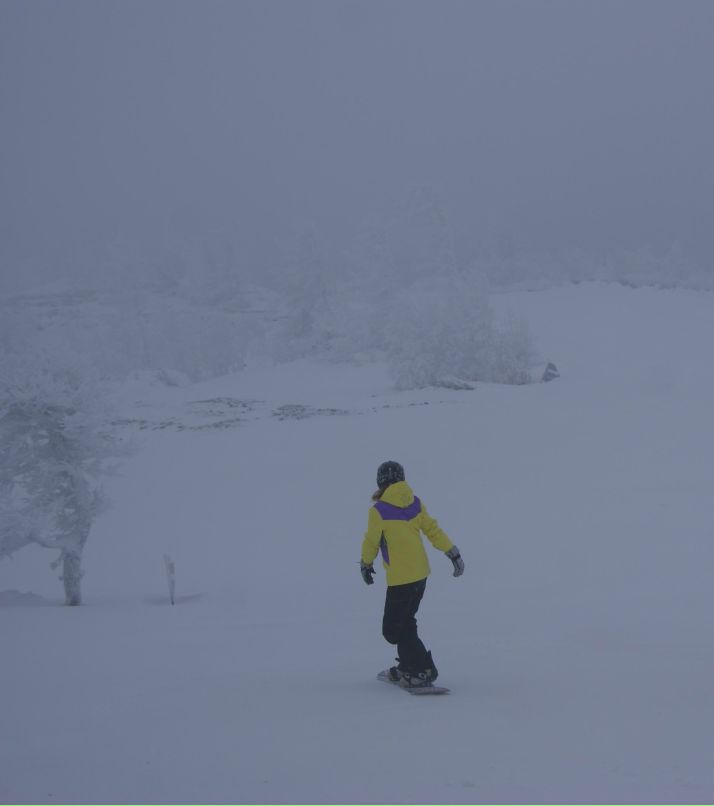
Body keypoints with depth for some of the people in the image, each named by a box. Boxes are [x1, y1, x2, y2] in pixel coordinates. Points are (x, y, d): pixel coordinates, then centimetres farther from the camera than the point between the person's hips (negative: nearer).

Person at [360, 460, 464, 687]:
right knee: (405, 622, 22)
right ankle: (409, 667, 27)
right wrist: (453, 553, 12)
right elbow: (433, 530, 5)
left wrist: (366, 565, 14)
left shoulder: (378, 511, -15)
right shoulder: (415, 503, 1)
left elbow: (371, 542, -4)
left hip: (400, 579, -7)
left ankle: (423, 670, -2)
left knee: (393, 629, 1)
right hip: (421, 573, 7)